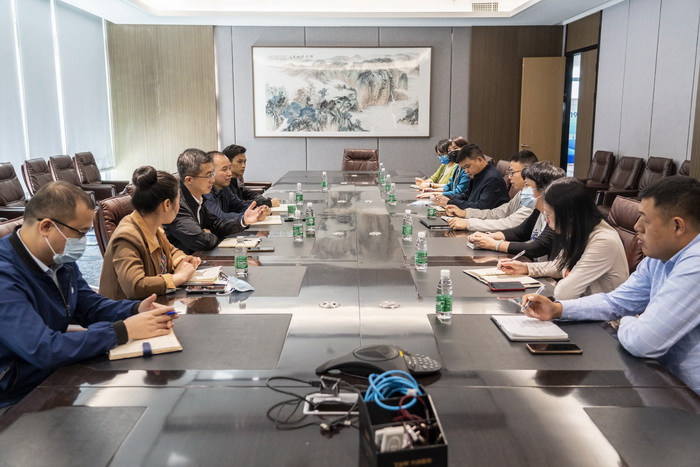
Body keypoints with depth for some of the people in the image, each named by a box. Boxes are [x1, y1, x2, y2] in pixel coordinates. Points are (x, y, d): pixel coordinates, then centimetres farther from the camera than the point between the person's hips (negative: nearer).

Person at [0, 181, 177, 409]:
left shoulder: (60, 258, 1)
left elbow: (91, 306, 10)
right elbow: (44, 349, -33)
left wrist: (137, 310, -10)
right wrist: (124, 330, -29)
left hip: (55, 376, 8)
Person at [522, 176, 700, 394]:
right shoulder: (659, 257, 3)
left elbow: (642, 342, -31)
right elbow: (615, 302, 10)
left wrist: (626, 323, -7)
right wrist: (556, 309, -5)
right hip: (668, 379, 7)